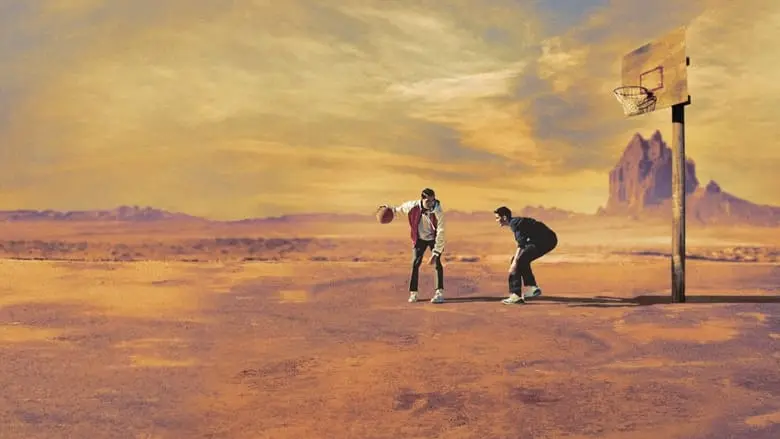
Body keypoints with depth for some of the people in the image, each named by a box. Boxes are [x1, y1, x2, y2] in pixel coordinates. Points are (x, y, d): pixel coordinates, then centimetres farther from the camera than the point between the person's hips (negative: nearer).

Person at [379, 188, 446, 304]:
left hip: (434, 238, -2)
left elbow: (440, 232, -30)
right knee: (415, 264, -3)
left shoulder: (438, 211, -31)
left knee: (437, 263, -14)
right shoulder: (413, 206, -24)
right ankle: (413, 293, 7)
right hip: (419, 238, 2)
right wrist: (391, 208, 15)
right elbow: (402, 207, 1)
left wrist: (435, 253, -32)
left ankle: (439, 293, -8)